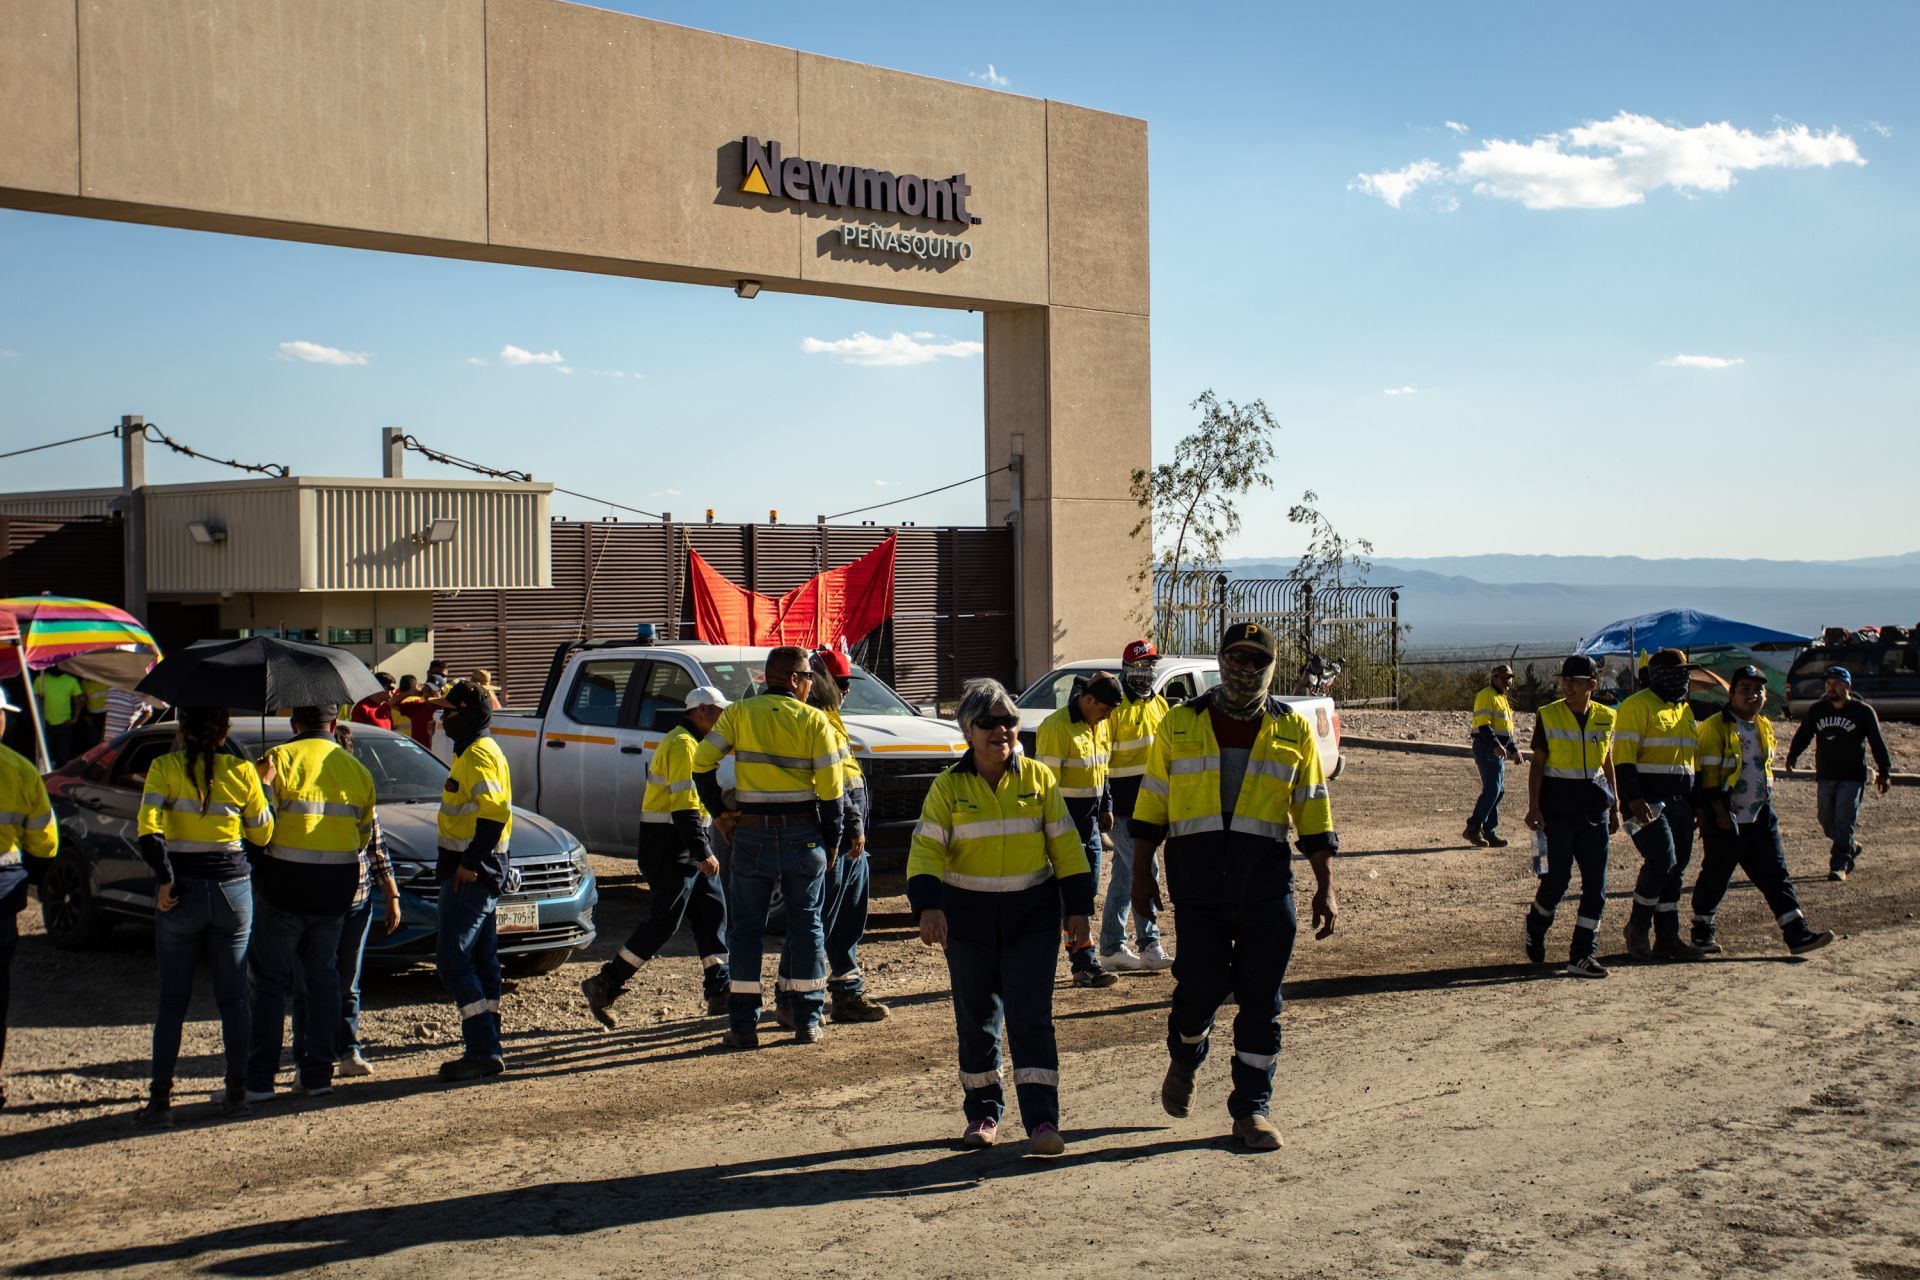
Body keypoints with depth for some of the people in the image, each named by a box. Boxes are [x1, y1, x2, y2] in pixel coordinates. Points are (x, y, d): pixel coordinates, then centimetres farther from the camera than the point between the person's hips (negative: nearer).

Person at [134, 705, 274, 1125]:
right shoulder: (241, 771, -2)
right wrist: (265, 789, 17)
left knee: (173, 999, 7)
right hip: (233, 890, 1)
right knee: (233, 995, 10)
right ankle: (237, 1092, 12)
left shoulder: (165, 767, -6)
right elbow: (262, 835, 5)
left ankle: (160, 1099, 6)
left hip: (183, 890, -1)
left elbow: (148, 831, -17)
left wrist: (166, 881, -11)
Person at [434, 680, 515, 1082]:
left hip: (470, 875, -11)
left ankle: (482, 1051, -11)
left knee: (453, 960, -10)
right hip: (480, 871, 11)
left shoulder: (477, 755, -15)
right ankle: (486, 1048, 17)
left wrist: (470, 863, -25)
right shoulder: (480, 751, 18)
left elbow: (495, 811, -28)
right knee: (481, 959, 12)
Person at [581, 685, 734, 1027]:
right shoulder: (683, 745, -15)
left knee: (713, 912, 8)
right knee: (664, 922, -8)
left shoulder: (688, 742, 19)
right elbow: (684, 805, -22)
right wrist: (702, 853, -24)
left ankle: (720, 991, 11)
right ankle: (604, 985, -3)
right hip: (672, 847, -10)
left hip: (686, 848, 10)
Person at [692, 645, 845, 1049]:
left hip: (752, 835, 1)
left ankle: (743, 1026, 4)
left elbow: (702, 763, -4)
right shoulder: (814, 720, -4)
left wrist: (718, 812, 6)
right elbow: (831, 788, -7)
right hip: (804, 836, -1)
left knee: (746, 928, 7)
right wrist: (831, 841, 4)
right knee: (806, 925, 11)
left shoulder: (738, 713, 1)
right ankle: (807, 1021, 13)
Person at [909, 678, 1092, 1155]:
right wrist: (928, 905, -23)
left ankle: (1042, 1120, -7)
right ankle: (983, 1113, 24)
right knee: (976, 1018, 10)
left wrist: (1078, 907, 0)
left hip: (1031, 916, -1)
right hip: (969, 918, 1)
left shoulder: (1038, 778, 0)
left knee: (1031, 1017, -8)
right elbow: (926, 849, -8)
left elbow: (1066, 845, 4)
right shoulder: (948, 786, -3)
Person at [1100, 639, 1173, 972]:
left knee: (1123, 877, 11)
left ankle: (1112, 948, 16)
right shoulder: (1116, 708, -11)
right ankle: (1150, 945, -3)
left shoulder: (1159, 704, 13)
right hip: (1123, 806, -7)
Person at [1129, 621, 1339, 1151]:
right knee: (1202, 985, 0)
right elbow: (1151, 804, 9)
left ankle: (1251, 1107, 14)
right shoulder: (1179, 724, 6)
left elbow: (1314, 814, 7)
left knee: (1260, 997, 2)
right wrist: (1142, 873, 5)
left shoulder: (1294, 730, 6)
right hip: (1197, 883, -1)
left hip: (1267, 886, 1)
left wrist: (1325, 888, 3)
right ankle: (1183, 1059, 32)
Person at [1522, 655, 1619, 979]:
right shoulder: (1548, 716, -2)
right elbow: (1537, 764, -2)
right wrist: (1534, 806, -10)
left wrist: (1615, 806, 15)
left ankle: (1582, 955, 5)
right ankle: (1535, 928, 24)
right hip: (1558, 806, -3)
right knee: (1558, 877, -5)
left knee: (1596, 884, -1)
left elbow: (1608, 764, 16)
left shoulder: (1605, 718, 6)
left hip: (1594, 808, 3)